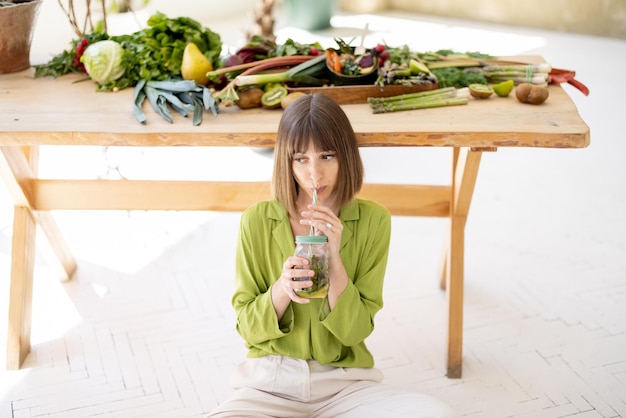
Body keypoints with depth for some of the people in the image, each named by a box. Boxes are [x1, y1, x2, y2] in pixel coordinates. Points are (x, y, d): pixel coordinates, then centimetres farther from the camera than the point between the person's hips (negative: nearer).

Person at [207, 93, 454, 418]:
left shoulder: (373, 221, -4)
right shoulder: (257, 221, -5)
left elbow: (355, 331, -5)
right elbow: (248, 328, 0)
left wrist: (334, 259, -19)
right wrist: (281, 290, -21)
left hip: (346, 384, 1)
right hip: (271, 381, -1)